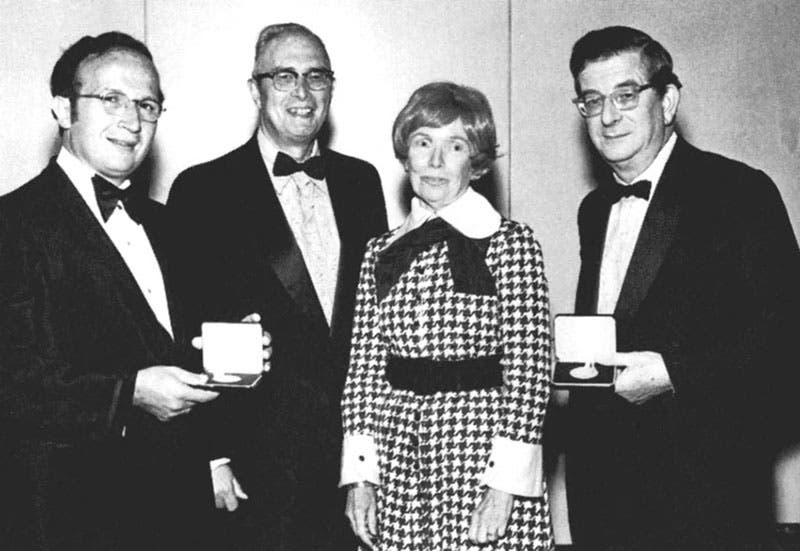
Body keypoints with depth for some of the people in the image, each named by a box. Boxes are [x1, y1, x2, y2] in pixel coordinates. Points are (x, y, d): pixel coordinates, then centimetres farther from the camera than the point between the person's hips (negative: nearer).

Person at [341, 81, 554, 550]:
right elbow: (364, 367, 8)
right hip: (396, 464, 4)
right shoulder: (380, 252, 8)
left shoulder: (512, 243, -3)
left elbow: (530, 369, -7)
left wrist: (506, 482, -12)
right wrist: (359, 473, 2)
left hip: (482, 450, -3)